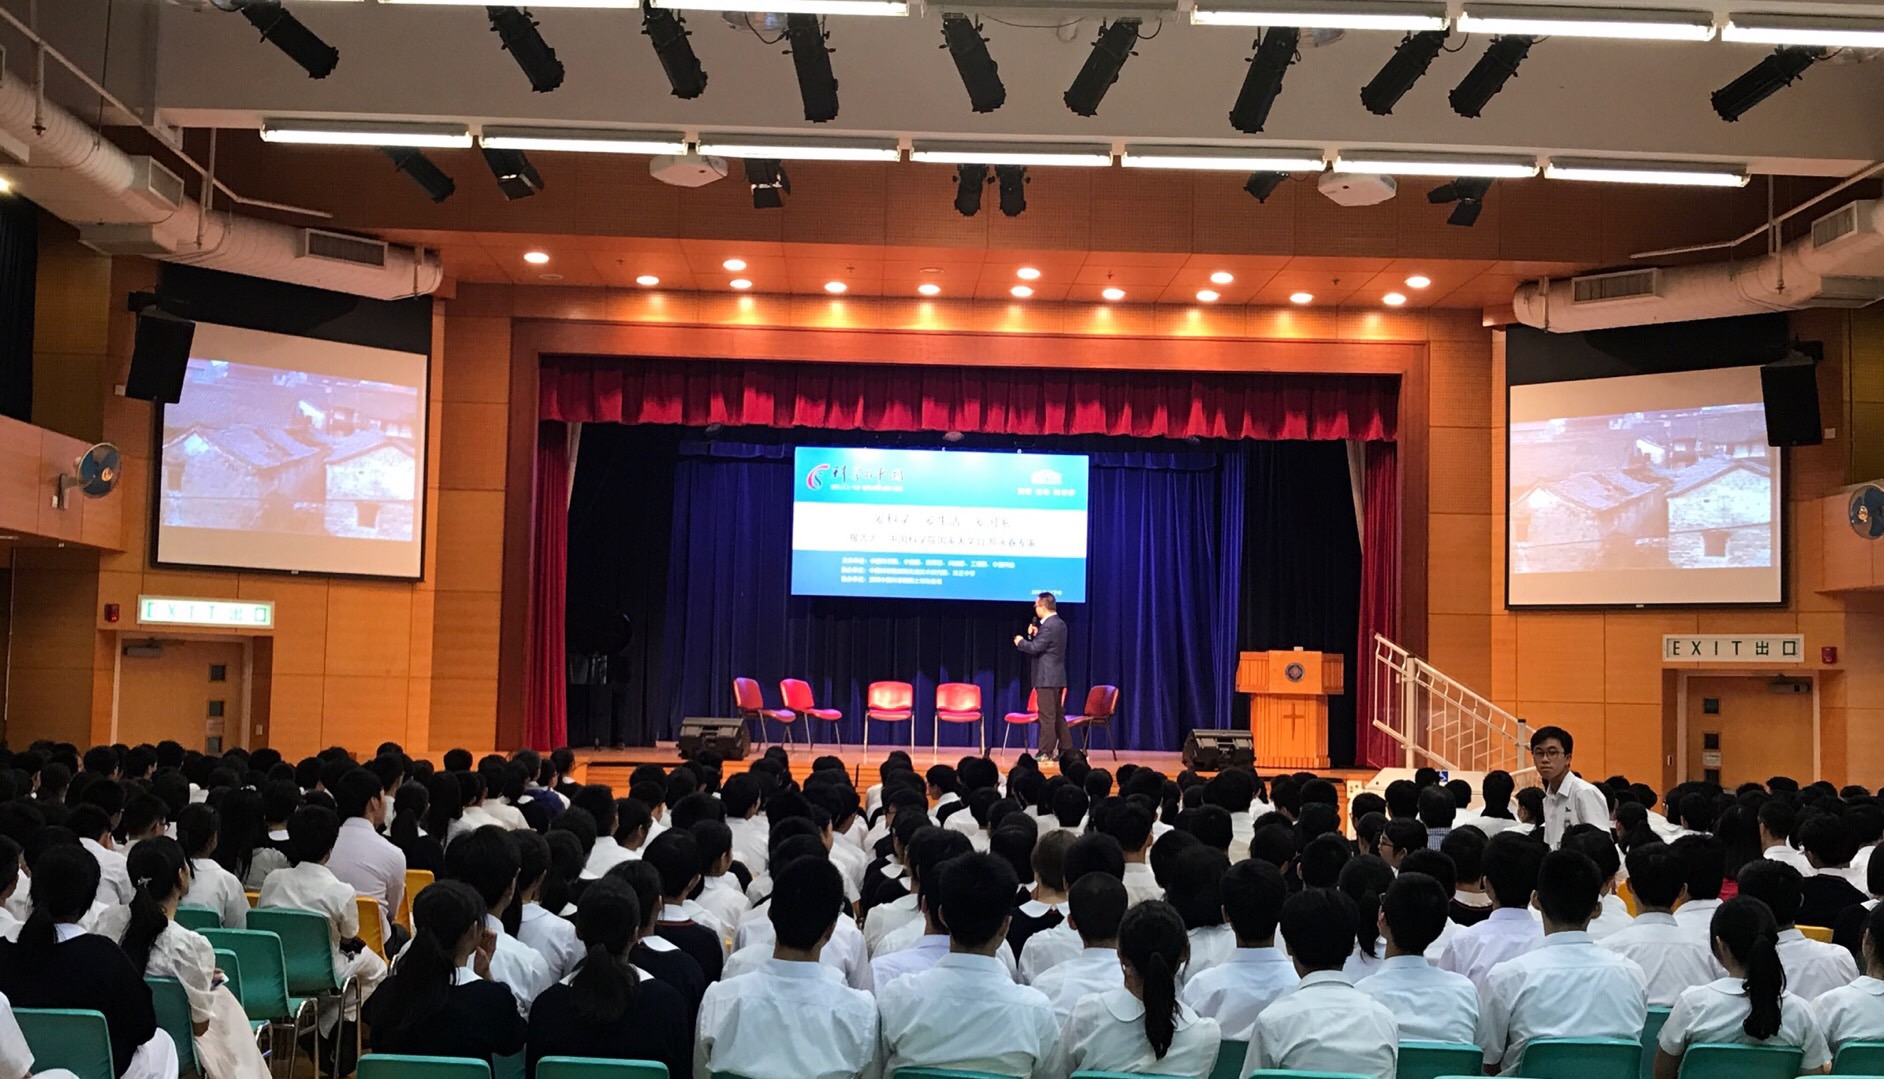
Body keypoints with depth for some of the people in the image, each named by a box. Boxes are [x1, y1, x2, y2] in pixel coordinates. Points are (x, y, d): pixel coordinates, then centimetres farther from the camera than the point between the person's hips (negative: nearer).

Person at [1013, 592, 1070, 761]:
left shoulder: (1048, 626, -18)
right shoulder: (1059, 623, 13)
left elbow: (1035, 648, -20)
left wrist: (1020, 642, -3)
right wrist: (1034, 635, 5)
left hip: (1046, 677, -10)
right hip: (1057, 676, 10)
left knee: (1047, 716, -6)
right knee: (1058, 715, 12)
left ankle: (1046, 752, -4)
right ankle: (1065, 750, 15)